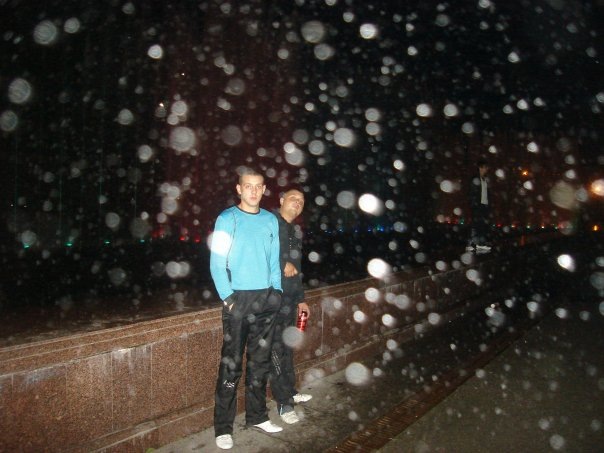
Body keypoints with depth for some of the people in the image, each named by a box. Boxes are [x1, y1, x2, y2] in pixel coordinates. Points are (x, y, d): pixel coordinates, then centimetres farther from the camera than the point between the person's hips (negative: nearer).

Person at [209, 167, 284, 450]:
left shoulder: (271, 220, 10)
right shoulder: (227, 219, -3)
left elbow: (274, 260, 13)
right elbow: (217, 263, -6)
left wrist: (276, 291, 4)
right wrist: (228, 298, -12)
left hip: (267, 299, 5)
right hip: (238, 299, -4)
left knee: (260, 361, 13)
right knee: (231, 363, -2)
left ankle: (257, 416, 28)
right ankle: (223, 427, 11)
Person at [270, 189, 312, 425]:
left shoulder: (297, 231, 17)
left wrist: (300, 299, 23)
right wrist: (283, 263, -17)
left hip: (290, 298, 8)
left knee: (287, 346, 17)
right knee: (276, 348, -1)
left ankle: (290, 392, 32)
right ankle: (283, 403, 9)